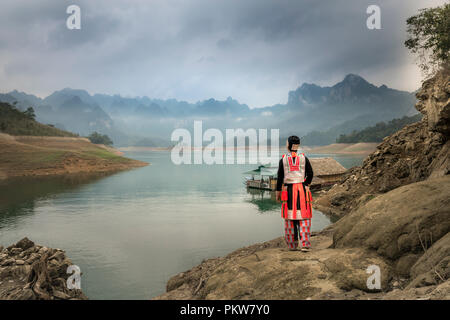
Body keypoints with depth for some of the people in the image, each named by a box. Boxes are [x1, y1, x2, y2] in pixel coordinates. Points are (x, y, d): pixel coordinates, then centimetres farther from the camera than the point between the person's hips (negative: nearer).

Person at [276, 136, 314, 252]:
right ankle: (305, 244, -5)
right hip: (302, 190, 0)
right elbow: (310, 174, 3)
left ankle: (292, 245, 14)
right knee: (304, 217, 3)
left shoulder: (283, 159, -1)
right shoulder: (303, 158, 1)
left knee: (290, 217, 9)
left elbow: (280, 177, -1)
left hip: (288, 190, 0)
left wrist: (278, 192, 8)